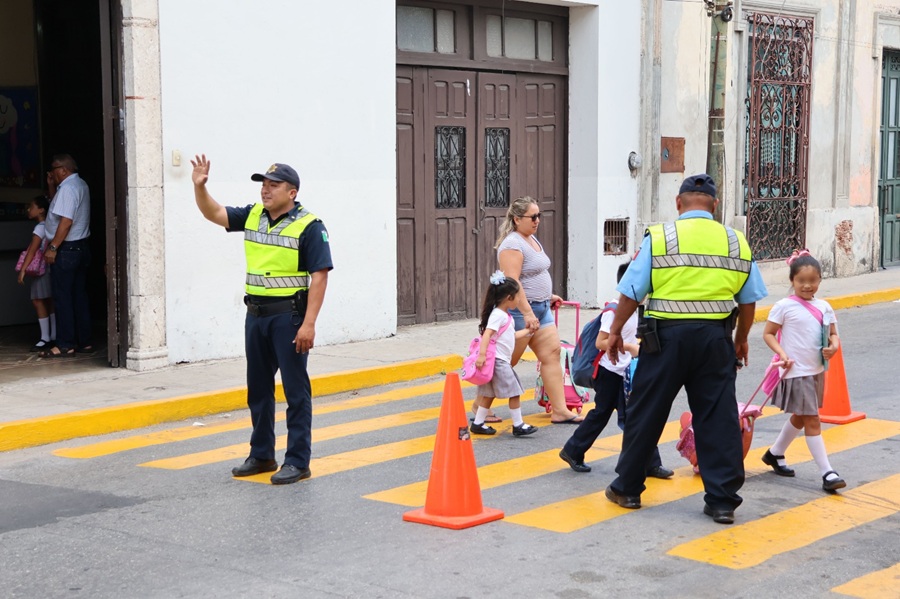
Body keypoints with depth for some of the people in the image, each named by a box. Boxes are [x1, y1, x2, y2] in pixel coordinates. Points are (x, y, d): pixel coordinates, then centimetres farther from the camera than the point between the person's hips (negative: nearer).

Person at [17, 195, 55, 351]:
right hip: (47, 268, 9)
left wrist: (23, 269, -23)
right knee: (48, 302, 12)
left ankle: (45, 339, -6)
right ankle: (53, 336, 16)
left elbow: (32, 250, -21)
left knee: (38, 301, -7)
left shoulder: (40, 228, -15)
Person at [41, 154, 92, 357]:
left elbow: (66, 221, -23)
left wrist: (53, 247, -20)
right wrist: (51, 186, 15)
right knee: (79, 296, 11)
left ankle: (65, 345, -5)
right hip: (82, 247, 10)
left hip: (67, 249, -10)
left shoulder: (67, 188, -16)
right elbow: (57, 204, 28)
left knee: (62, 298, -6)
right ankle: (84, 341, 13)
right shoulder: (80, 185, 15)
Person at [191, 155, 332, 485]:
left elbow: (319, 276, -15)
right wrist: (199, 186, -5)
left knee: (296, 390, -1)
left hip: (289, 315, -7)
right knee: (258, 389, 15)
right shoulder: (253, 216, 9)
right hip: (256, 314, 7)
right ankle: (261, 455, 27)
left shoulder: (309, 226, -11)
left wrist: (309, 324, -20)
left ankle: (298, 461, 4)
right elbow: (214, 213, 14)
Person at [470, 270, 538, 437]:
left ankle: (477, 424, 17)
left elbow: (513, 335, 26)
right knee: (514, 393, -4)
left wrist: (528, 330, 36)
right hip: (498, 361, -10)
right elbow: (486, 334, -25)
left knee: (489, 394, 13)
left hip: (502, 361, 10)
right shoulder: (498, 315, -15)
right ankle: (518, 426, 2)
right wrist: (482, 354, -34)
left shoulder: (505, 315, 16)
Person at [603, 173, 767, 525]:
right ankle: (722, 501, 7)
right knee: (718, 417, 6)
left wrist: (615, 331, 10)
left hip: (667, 335, -2)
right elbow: (749, 300, 11)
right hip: (715, 337, 2)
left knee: (645, 412, 10)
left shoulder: (659, 237, -3)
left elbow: (631, 293, -3)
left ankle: (627, 489, 21)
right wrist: (741, 339, 26)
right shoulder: (736, 242, 7)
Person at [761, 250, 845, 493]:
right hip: (796, 372, -7)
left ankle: (774, 453, 40)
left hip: (817, 371, 7)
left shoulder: (824, 307, 6)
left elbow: (833, 334, 12)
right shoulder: (784, 306, -10)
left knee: (800, 417, 20)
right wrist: (782, 354, -19)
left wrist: (834, 346, -10)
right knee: (812, 421, -7)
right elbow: (768, 334, -6)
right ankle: (827, 473, -5)